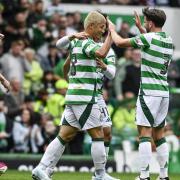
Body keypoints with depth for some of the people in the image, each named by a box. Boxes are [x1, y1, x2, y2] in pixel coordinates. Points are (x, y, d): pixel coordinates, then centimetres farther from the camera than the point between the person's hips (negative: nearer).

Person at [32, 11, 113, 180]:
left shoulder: (76, 41, 13)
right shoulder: (87, 43, -13)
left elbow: (59, 44, 30)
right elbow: (101, 53, -34)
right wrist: (111, 34, -24)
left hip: (72, 96, 9)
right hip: (85, 98, -9)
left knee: (65, 135, 7)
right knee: (97, 134, -2)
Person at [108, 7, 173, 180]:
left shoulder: (148, 38, -12)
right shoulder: (168, 41, 10)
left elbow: (120, 42, -4)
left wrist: (112, 29, 14)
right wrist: (140, 28, 39)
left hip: (149, 92, -7)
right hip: (164, 93, 7)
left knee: (145, 133, -7)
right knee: (159, 135, 11)